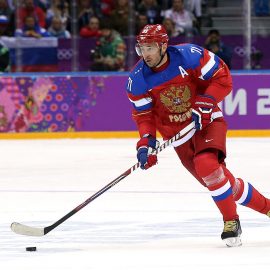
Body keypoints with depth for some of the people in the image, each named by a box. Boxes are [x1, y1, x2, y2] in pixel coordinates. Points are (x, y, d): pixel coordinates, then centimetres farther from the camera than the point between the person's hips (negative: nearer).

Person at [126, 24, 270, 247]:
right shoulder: (137, 80, -10)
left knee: (207, 165, -29)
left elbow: (222, 77, -14)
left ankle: (231, 221, -15)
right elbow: (144, 114, -3)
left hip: (207, 121, -3)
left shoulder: (189, 56, -19)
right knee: (224, 181, 0)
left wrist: (205, 103, -26)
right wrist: (145, 141, -19)